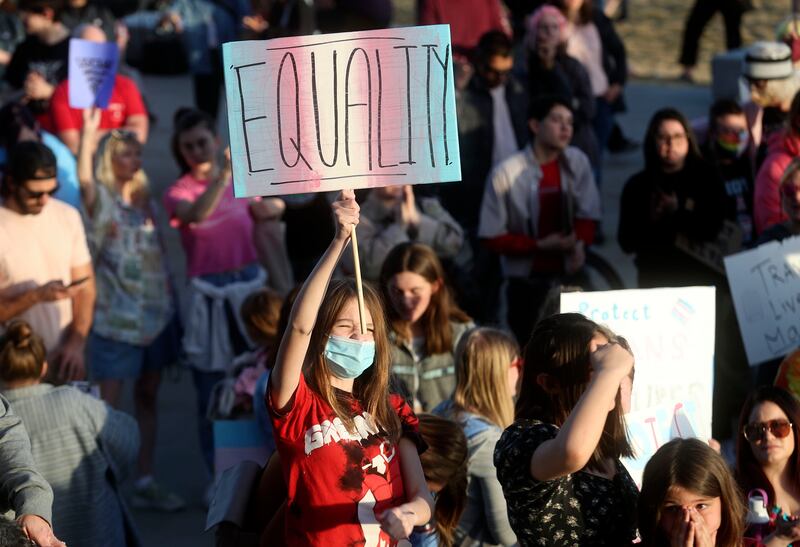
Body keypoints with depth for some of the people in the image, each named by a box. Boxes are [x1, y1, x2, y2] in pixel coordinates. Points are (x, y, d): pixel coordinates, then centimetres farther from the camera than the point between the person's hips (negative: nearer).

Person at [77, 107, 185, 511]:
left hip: (155, 311, 7)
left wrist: (171, 300, 13)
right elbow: (84, 177, -29)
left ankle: (145, 483, 18)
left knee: (147, 398, 12)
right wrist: (88, 133, -37)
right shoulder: (102, 200, -7)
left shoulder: (146, 199, 12)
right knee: (108, 403, -7)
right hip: (115, 316, -7)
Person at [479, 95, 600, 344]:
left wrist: (579, 243, -15)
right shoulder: (506, 174, -13)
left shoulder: (577, 162, -1)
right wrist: (540, 246, -17)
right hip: (527, 283, -3)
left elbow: (587, 216, 7)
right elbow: (493, 238, -8)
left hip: (568, 277, 3)